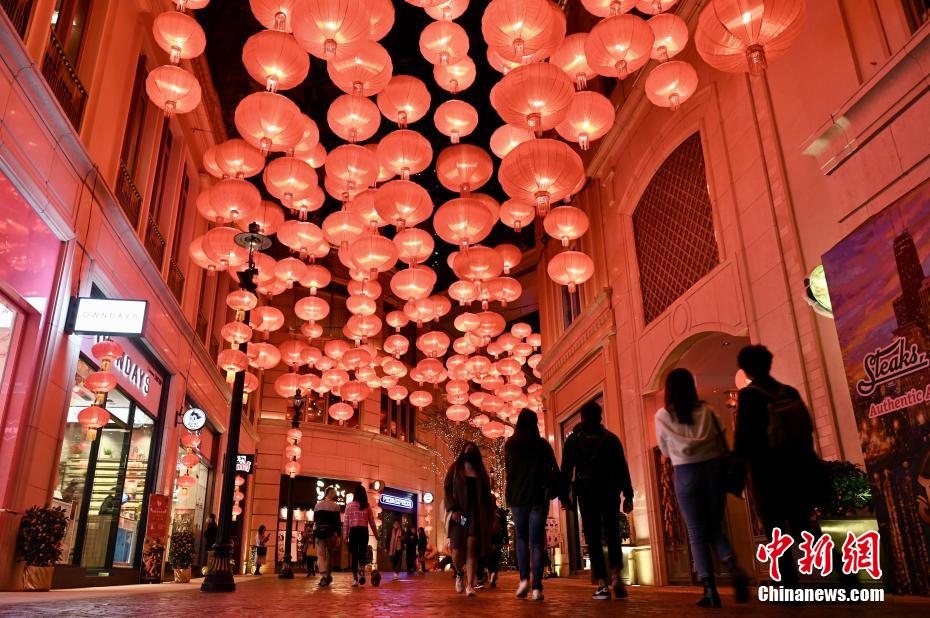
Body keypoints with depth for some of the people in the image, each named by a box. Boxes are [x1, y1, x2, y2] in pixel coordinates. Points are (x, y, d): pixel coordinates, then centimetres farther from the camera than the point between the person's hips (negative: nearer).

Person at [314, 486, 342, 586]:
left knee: (321, 555, -5)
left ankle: (323, 576, -23)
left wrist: (315, 533, 15)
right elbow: (337, 522, -8)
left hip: (318, 533, 2)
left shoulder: (317, 505, 11)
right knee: (329, 555, 13)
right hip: (330, 533, -2)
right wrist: (338, 535, -6)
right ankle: (328, 576, 20)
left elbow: (315, 520, 12)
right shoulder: (335, 506, -3)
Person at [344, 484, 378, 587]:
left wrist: (346, 535, 6)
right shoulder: (367, 506, 5)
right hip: (364, 531, 1)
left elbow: (346, 522, 0)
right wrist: (376, 535, 15)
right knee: (362, 554, 11)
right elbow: (372, 522, 7)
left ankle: (355, 579, 5)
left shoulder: (349, 505, 1)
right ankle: (361, 573, -12)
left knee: (354, 555, 6)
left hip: (353, 531, -1)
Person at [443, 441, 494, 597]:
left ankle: (470, 585, -6)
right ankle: (459, 574, 20)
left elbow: (487, 496, 17)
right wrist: (453, 509, -11)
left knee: (472, 549, -10)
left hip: (476, 514, 1)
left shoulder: (481, 473, 17)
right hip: (458, 514, -1)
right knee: (457, 550, -10)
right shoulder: (454, 470, 12)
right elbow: (447, 489, 2)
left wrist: (490, 517, 10)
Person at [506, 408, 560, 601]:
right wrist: (553, 491, 0)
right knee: (536, 541, 1)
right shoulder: (543, 444, -1)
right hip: (538, 496, -1)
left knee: (521, 538, 15)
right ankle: (537, 587, -7)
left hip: (517, 496, 1)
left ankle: (524, 578, -3)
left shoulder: (510, 444, 3)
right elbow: (553, 470, -6)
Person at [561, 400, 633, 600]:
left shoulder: (573, 439, 6)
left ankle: (602, 584, -4)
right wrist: (628, 495, 4)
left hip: (586, 492, 0)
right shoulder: (610, 438, 7)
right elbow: (622, 468, 3)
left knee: (593, 538, 1)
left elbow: (566, 470, 3)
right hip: (610, 492, 1)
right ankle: (616, 576, -13)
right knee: (612, 534, 7)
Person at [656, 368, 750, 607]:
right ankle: (735, 569, -10)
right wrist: (728, 473, 16)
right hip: (714, 469, 2)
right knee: (715, 528, 15)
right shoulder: (707, 410, 2)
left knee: (697, 534, 5)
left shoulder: (662, 416, -3)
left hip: (686, 474, -2)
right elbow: (723, 444, 5)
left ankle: (710, 590, -1)